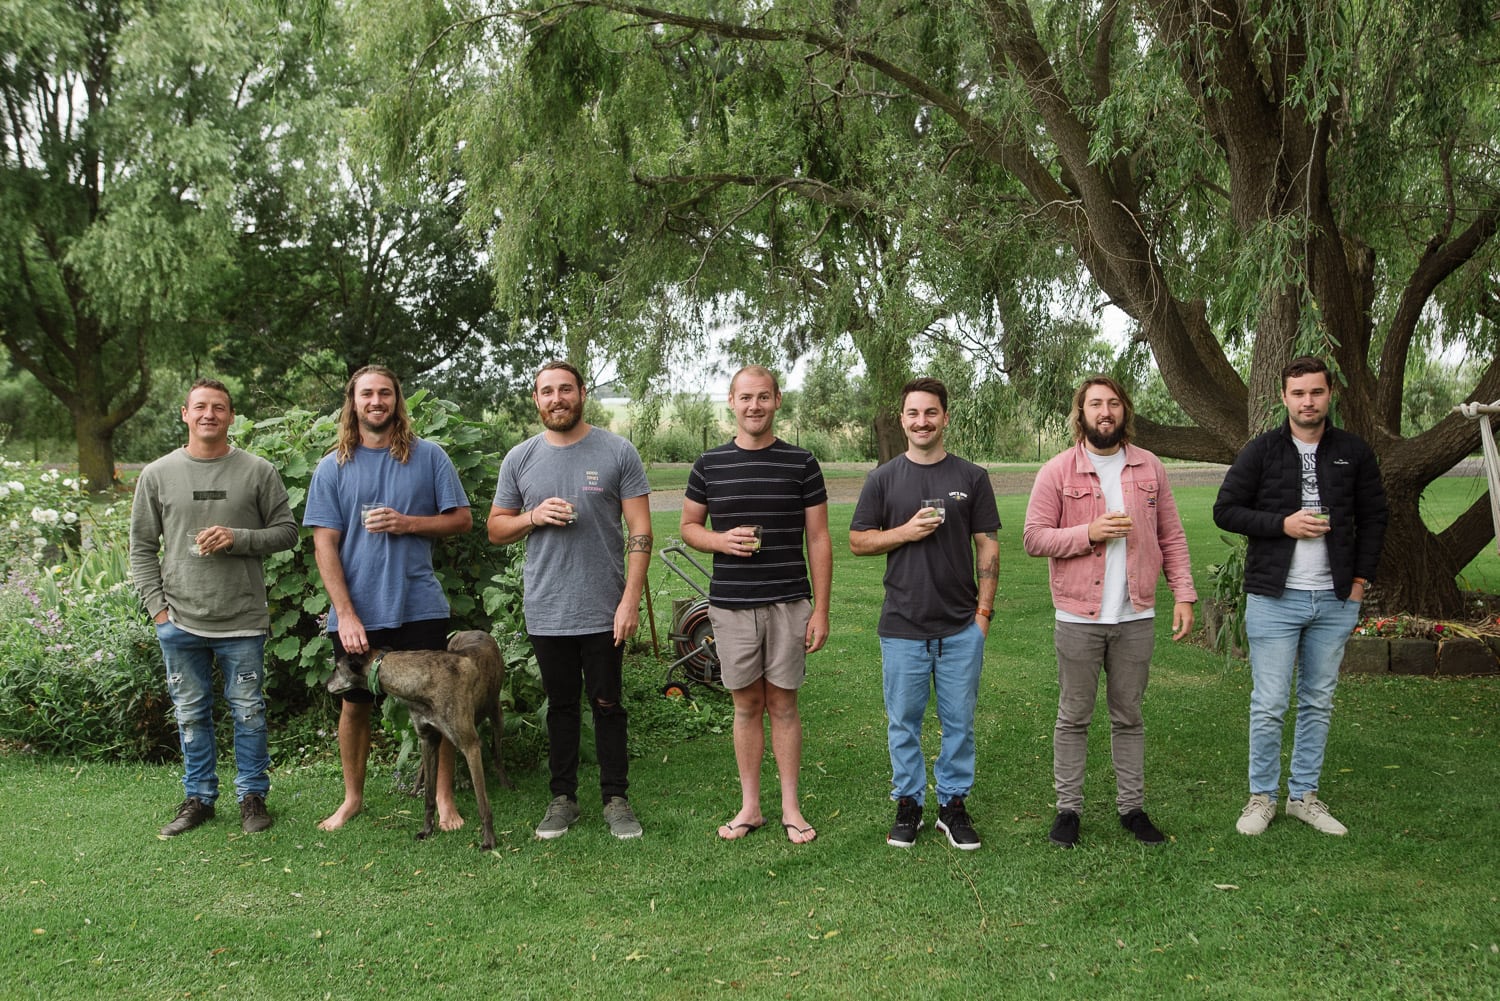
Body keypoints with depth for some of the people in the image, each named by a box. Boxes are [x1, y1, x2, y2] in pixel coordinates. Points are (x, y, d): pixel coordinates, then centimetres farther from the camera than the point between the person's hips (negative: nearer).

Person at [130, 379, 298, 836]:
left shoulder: (258, 471, 1)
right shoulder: (157, 475, 5)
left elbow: (286, 531, 3)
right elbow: (142, 547, 8)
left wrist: (237, 538, -13)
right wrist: (157, 606, 0)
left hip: (243, 620, -1)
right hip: (180, 622, 2)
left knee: (248, 712, 7)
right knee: (191, 713, 12)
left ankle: (252, 796, 20)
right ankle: (198, 797, 25)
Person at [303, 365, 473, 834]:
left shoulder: (429, 456, 2)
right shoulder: (332, 468, 2)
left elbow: (462, 518, 4)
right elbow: (325, 545, -2)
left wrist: (408, 523, -13)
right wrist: (345, 614, -11)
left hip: (419, 606, -1)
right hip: (355, 613, 1)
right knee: (355, 704, 12)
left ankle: (444, 799, 19)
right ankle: (352, 798, 30)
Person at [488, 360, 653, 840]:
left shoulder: (617, 453, -4)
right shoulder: (520, 459, 5)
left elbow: (640, 530, -5)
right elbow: (496, 529, 12)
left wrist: (631, 599, -12)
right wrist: (534, 516, -10)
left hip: (604, 611, -2)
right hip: (546, 612, 3)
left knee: (607, 705, 6)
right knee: (561, 706, 13)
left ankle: (616, 798, 17)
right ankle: (563, 797, 23)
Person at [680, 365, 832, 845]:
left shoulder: (801, 463, 1)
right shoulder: (709, 464, 4)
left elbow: (819, 540, 2)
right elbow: (688, 526, 12)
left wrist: (821, 609, -3)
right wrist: (721, 540, -10)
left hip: (788, 604, -1)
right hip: (730, 605, 1)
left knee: (782, 703, 5)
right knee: (746, 705, 8)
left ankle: (791, 807, 16)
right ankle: (750, 806, 19)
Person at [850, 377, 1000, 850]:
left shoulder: (972, 477, 5)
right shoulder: (883, 479, 4)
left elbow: (987, 545, 5)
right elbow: (858, 541, 5)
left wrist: (984, 610, -1)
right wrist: (906, 531, -11)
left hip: (961, 626, 0)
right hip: (903, 626, 0)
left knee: (959, 721, 7)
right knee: (904, 722, 8)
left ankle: (953, 803, 21)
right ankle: (908, 803, 22)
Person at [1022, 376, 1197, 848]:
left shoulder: (1149, 467, 7)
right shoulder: (1058, 471, -3)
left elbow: (1171, 536, 9)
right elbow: (1033, 537, -6)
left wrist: (1183, 593, 1)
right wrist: (1089, 533, -18)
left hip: (1136, 616, 2)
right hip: (1078, 618, -2)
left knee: (1129, 717, 12)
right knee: (1073, 717, 6)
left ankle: (1131, 806, 22)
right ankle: (1068, 807, 16)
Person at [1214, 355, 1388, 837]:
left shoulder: (1354, 452, 5)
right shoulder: (1261, 451, -2)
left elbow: (1373, 517, 11)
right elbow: (1225, 510, -2)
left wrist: (1361, 579, 4)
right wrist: (1282, 523, -14)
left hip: (1335, 600, 3)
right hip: (1275, 598, -3)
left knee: (1318, 703, 11)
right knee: (1269, 705, -1)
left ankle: (1304, 794, 23)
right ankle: (1262, 796, 13)